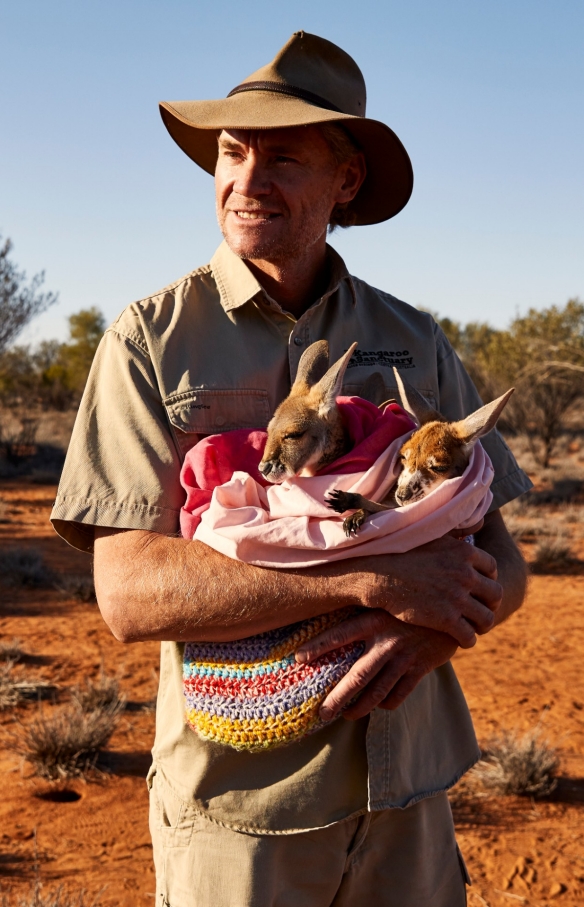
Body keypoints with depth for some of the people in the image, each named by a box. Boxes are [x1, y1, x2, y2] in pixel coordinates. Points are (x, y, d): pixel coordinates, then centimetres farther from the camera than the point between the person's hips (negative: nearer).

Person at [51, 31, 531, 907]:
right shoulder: (152, 340, -6)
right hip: (238, 806, -3)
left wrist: (436, 624, -19)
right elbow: (130, 591, -16)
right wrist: (379, 580, -23)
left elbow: (502, 564, 4)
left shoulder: (414, 341, 3)